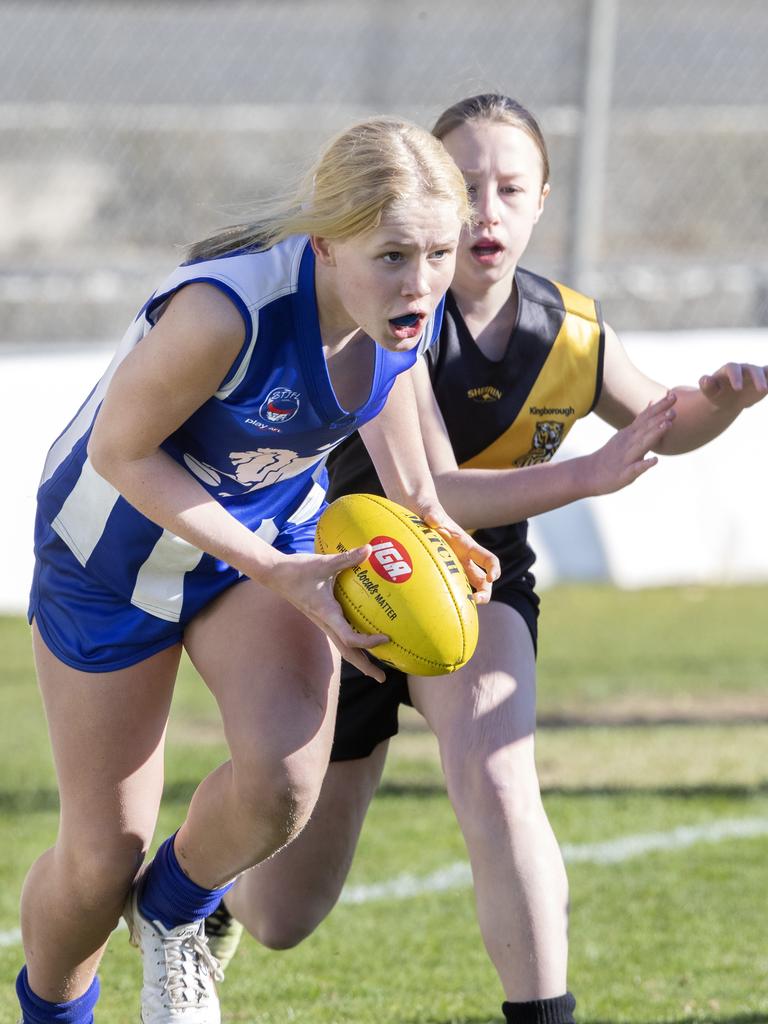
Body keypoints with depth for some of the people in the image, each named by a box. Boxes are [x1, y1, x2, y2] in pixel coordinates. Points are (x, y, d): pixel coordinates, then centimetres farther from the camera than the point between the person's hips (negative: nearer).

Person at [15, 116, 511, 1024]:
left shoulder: (411, 305, -20)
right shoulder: (225, 310, -40)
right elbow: (120, 453, -26)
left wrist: (421, 505, 2)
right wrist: (277, 574, -29)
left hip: (274, 527, 4)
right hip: (117, 540, -4)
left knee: (283, 780, -23)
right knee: (100, 857, 3)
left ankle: (175, 912, 11)